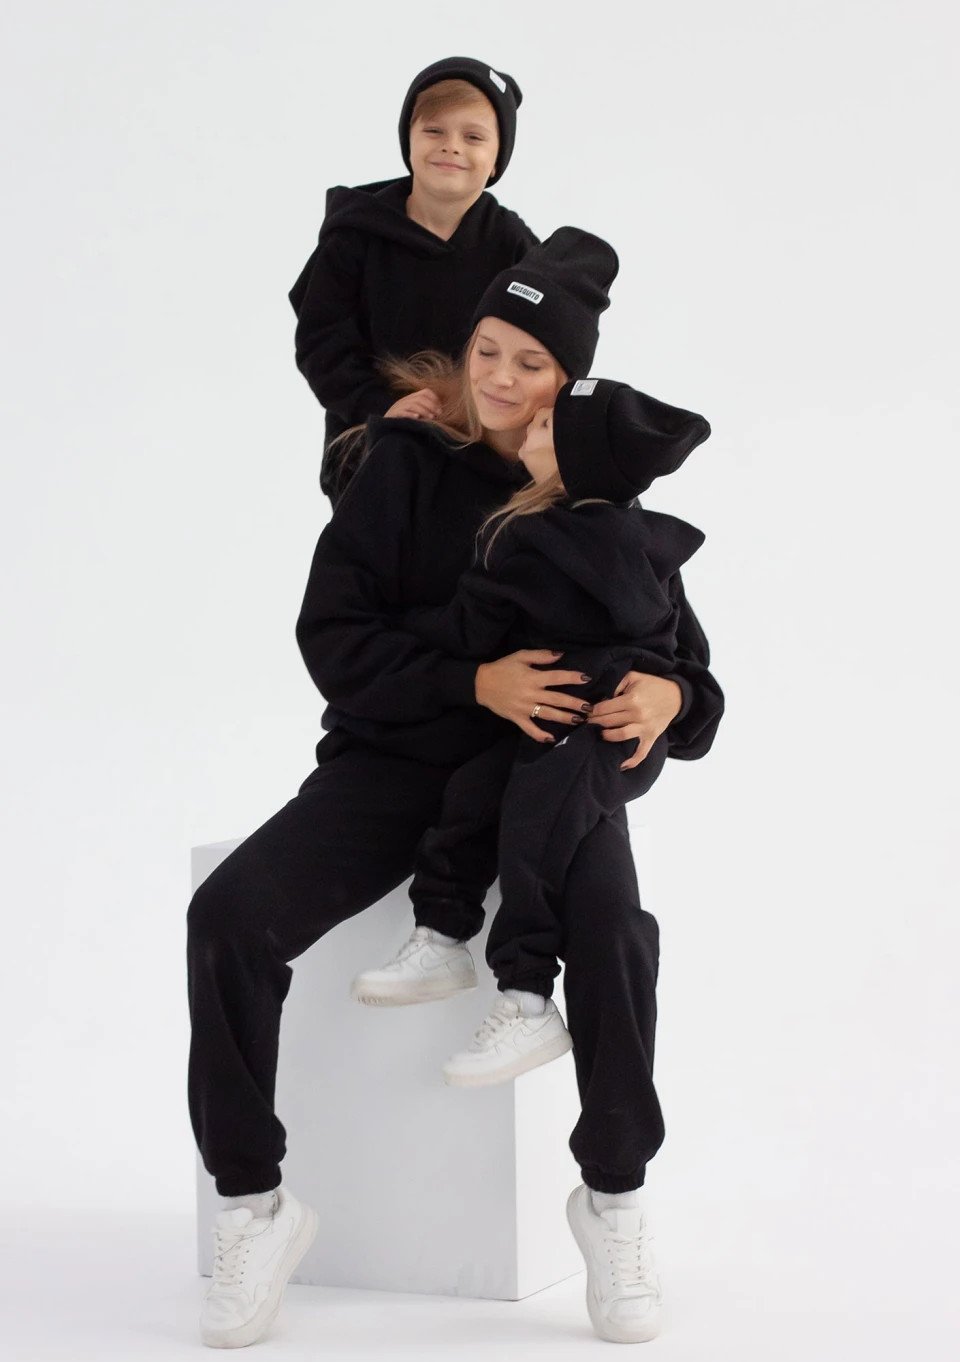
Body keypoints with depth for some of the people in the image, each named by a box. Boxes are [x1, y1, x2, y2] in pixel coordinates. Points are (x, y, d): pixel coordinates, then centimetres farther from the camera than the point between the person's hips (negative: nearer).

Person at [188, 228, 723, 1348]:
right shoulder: (405, 465, 0)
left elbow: (685, 663, 5)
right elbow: (332, 636, -7)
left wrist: (666, 698, -21)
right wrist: (478, 681, -21)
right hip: (394, 761, 1)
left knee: (613, 930, -33)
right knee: (229, 917, -22)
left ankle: (613, 1201, -9)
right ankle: (253, 1205, -5)